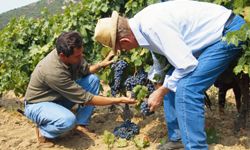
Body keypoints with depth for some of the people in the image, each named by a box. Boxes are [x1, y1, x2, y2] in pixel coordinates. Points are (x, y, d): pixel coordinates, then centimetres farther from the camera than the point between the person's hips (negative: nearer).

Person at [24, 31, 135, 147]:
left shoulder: (70, 54, -17)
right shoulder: (53, 71, -37)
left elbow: (86, 70, 6)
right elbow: (86, 98, -31)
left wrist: (102, 64, -15)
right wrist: (119, 100, -27)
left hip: (58, 97, 8)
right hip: (37, 104, -8)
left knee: (93, 79, -8)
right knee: (68, 120, -38)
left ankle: (80, 124, -2)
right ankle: (42, 131, -6)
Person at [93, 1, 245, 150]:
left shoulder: (151, 26, -29)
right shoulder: (142, 23, 1)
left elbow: (186, 65, -26)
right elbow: (160, 59, 18)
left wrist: (161, 92, -12)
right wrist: (156, 89, 30)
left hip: (230, 32, -9)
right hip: (210, 36, 10)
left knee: (186, 90, -20)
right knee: (172, 82, 9)